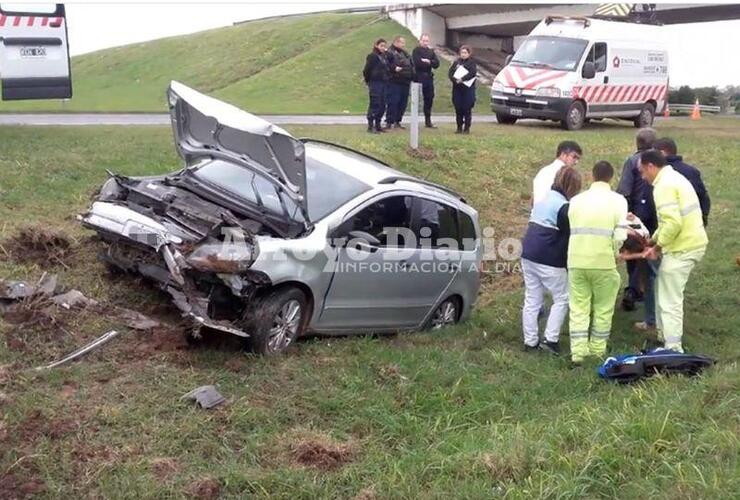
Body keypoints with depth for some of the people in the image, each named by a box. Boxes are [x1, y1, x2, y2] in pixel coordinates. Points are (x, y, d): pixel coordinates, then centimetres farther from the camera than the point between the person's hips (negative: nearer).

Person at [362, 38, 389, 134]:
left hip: (383, 83, 8)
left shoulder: (384, 57, 16)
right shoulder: (372, 56, -6)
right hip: (375, 83, -8)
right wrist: (368, 81, -6)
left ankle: (377, 125, 17)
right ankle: (370, 126, -3)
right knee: (374, 104, -7)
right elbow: (367, 70, -10)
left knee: (382, 105, 8)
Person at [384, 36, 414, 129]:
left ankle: (397, 121, 18)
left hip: (405, 82, 8)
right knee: (393, 102, -10)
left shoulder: (405, 53, 22)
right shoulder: (390, 53, -4)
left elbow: (411, 65, 28)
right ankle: (389, 122, -5)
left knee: (403, 103, 9)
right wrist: (394, 68, -24)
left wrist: (412, 74, 13)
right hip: (394, 82, -8)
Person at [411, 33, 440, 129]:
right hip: (419, 77, -6)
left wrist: (428, 61, -13)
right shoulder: (416, 51, -2)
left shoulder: (431, 51, 15)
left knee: (429, 99, 10)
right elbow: (417, 63, -18)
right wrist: (429, 63, -8)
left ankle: (428, 121, 19)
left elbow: (437, 64, 2)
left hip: (429, 78, 6)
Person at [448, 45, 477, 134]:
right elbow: (450, 73, 4)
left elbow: (472, 73, -14)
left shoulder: (471, 63, 2)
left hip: (468, 89, -4)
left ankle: (467, 128, 2)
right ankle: (459, 127, 12)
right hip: (457, 88, 4)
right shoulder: (456, 62, 14)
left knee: (467, 109, -4)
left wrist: (462, 79, -21)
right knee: (458, 109, 4)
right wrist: (455, 80, -14)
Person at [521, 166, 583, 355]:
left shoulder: (544, 199, 15)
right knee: (562, 299, 5)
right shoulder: (563, 206, -12)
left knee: (532, 300, 10)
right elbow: (570, 235, -10)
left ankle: (531, 341, 14)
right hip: (549, 260, -8)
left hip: (528, 255, 8)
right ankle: (551, 339, 1)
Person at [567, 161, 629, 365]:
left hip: (576, 261, 2)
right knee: (603, 309, 13)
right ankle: (597, 350, 20)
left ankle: (578, 351, 2)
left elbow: (570, 230, 2)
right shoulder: (617, 200, -1)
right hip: (603, 262, -2)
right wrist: (614, 253, 9)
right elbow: (620, 235, -8)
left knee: (578, 308, 7)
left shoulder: (576, 200, 8)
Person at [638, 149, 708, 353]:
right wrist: (653, 240, 16)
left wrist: (657, 247, -13)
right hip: (693, 242, 10)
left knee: (670, 301, -4)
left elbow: (673, 222, -25)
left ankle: (673, 349, -2)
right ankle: (665, 336, 33)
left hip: (681, 248, -10)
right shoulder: (674, 178, 16)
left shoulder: (664, 185, -16)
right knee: (663, 289, 23)